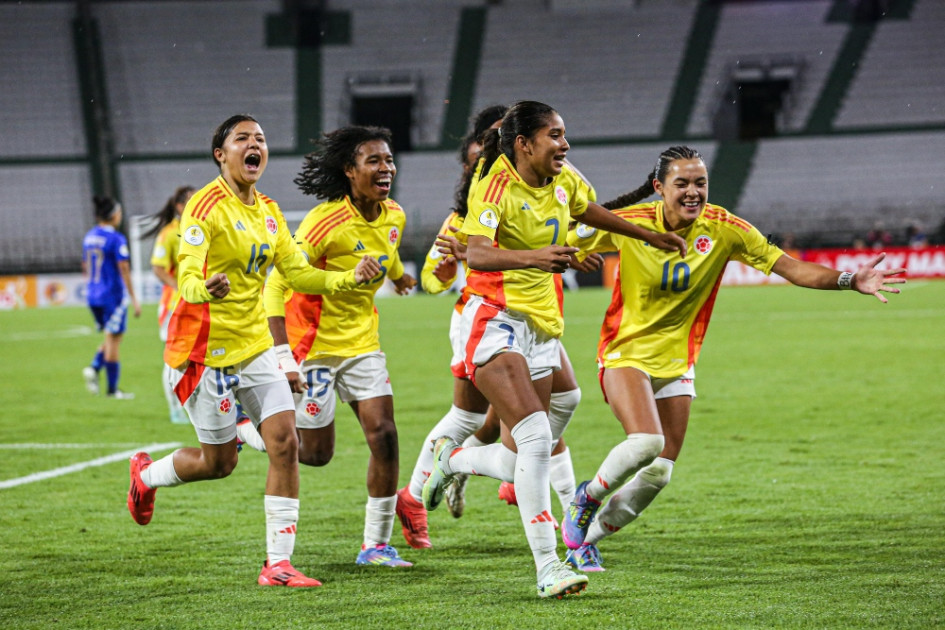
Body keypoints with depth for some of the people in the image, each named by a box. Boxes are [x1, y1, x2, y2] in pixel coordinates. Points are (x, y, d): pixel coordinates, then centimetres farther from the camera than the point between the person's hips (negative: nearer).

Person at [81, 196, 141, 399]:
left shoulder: (89, 237, 8)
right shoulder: (116, 239, -14)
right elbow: (124, 270, -17)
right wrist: (134, 299, -14)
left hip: (93, 296, 7)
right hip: (113, 295, -7)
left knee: (111, 339, 19)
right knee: (113, 340, 1)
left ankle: (94, 368, -4)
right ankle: (112, 389, 5)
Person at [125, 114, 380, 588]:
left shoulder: (268, 211, 9)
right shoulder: (206, 206, -14)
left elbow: (298, 273, 11)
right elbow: (187, 275, -23)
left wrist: (350, 278, -4)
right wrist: (206, 289, -46)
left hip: (255, 346, 7)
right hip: (206, 348, -6)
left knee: (285, 443, -8)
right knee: (219, 462, 4)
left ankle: (277, 563, -3)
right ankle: (146, 474, 36)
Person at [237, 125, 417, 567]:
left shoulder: (393, 217, -3)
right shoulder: (325, 222, -24)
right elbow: (276, 285, -24)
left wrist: (399, 276, 46)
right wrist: (284, 358, -29)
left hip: (362, 341, 6)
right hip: (314, 342, -6)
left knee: (384, 435, -7)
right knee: (316, 454, 1)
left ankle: (376, 545, 2)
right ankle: (242, 428, 28)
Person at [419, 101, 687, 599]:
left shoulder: (562, 183, 7)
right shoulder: (495, 186, -15)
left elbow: (589, 212, 30)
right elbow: (476, 255, -29)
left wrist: (648, 236, 37)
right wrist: (530, 257, -45)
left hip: (541, 328, 7)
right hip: (495, 321, -7)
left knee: (524, 463, 3)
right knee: (536, 438, -22)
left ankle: (451, 458, 33)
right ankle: (547, 567, -19)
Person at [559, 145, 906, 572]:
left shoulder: (722, 229, -10)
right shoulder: (629, 224, -16)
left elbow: (790, 267, -13)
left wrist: (848, 280, -26)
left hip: (676, 361, 4)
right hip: (626, 354, -4)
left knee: (657, 475, 3)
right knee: (646, 442, -28)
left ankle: (586, 540, 27)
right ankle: (587, 498, 2)